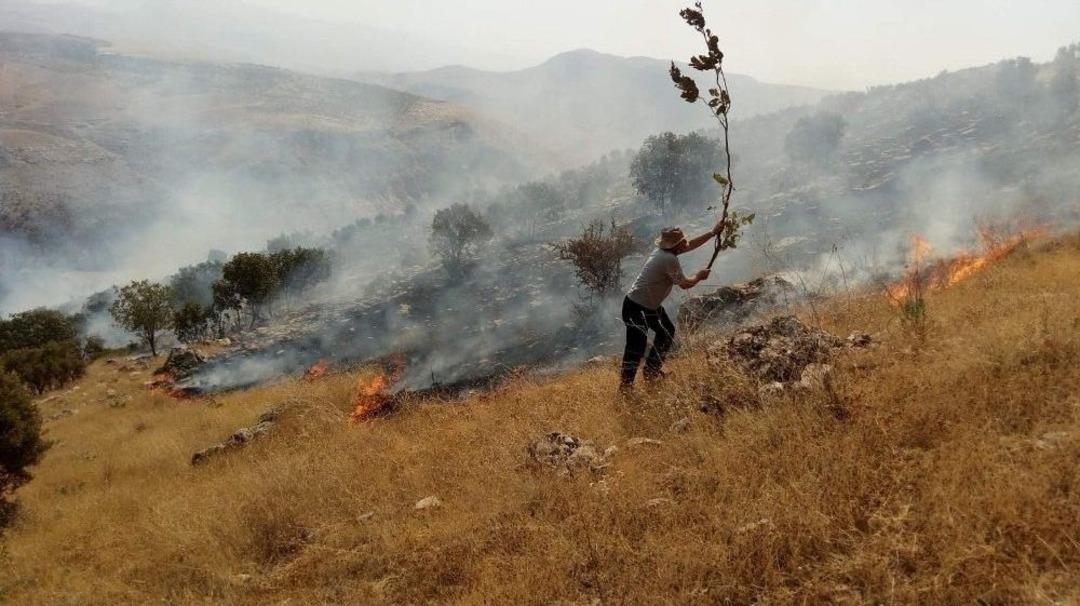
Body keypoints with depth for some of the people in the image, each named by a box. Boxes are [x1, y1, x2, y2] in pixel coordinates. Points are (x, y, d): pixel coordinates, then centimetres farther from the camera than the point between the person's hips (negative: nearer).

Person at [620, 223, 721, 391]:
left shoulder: (663, 251, 3)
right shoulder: (670, 259, -25)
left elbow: (691, 245, 18)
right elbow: (685, 284, -13)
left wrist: (713, 232, 20)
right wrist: (699, 276, 6)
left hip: (651, 305, 11)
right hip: (636, 308, -11)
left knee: (667, 332, 23)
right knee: (637, 347, -10)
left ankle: (652, 370, 35)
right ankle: (625, 385, 1)